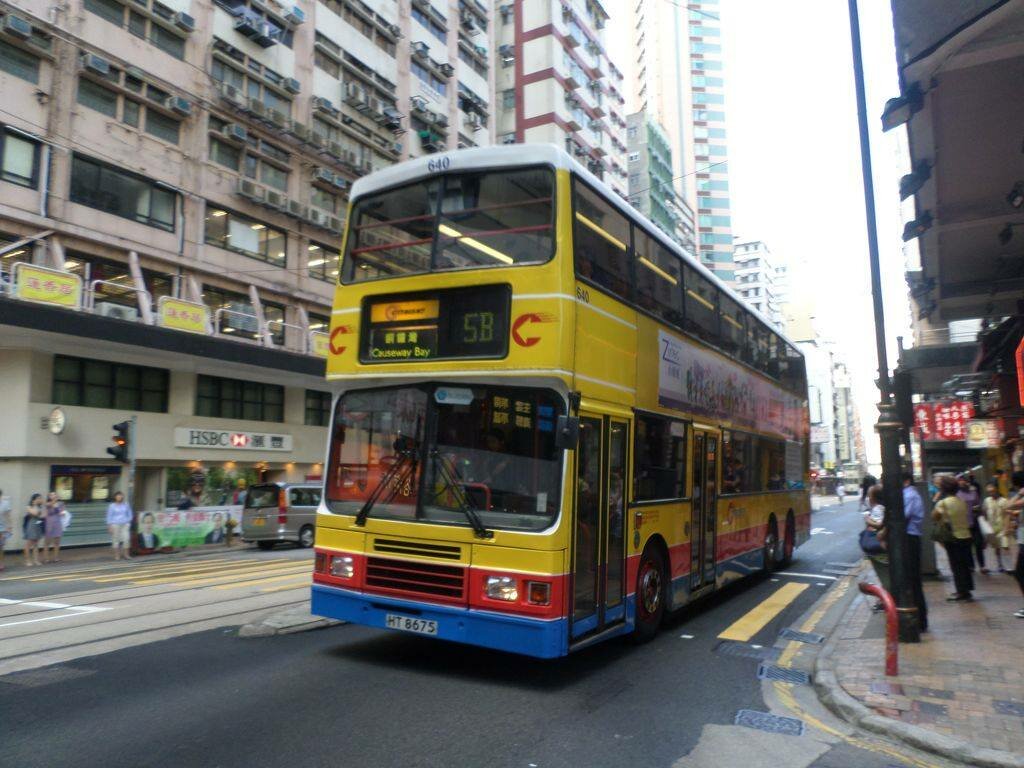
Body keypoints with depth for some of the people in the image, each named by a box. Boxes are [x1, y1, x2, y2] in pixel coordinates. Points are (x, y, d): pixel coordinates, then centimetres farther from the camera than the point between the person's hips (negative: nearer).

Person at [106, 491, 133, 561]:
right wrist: (109, 526, -7)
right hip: (115, 524, -2)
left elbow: (129, 514, 15)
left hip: (125, 525, 2)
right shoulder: (112, 506, -3)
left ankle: (126, 554, 0)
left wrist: (128, 522, 7)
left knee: (126, 538, -7)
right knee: (115, 540, 1)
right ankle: (117, 555, 10)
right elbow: (109, 516, -2)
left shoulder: (126, 504, 7)